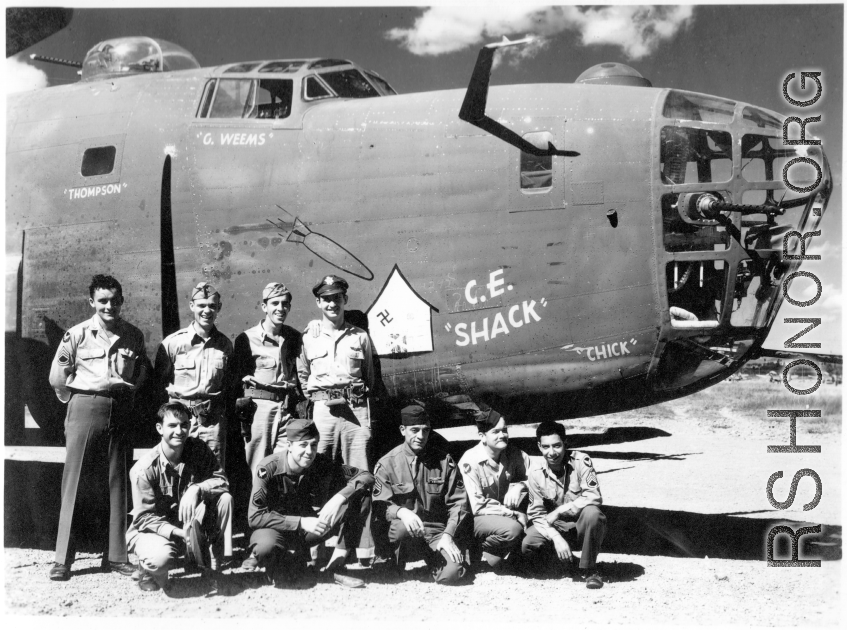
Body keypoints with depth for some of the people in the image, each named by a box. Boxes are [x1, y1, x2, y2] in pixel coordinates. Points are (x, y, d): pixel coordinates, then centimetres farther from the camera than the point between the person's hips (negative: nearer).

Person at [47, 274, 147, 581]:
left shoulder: (134, 336, 6)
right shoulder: (77, 334, -3)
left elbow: (142, 372, 18)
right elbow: (57, 377, 2)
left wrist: (128, 392, 7)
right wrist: (76, 401, 6)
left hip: (120, 413, 3)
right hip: (85, 410, -3)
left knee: (116, 484, 6)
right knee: (74, 482, -1)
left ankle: (116, 555, 14)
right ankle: (63, 558, 4)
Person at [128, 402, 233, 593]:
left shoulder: (198, 449, -8)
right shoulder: (144, 468, -20)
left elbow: (221, 480, -13)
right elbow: (144, 517, -19)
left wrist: (196, 489, -34)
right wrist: (177, 532, -34)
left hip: (190, 525, 4)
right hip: (151, 529, -4)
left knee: (224, 498, -20)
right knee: (160, 556, -38)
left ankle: (213, 565, -7)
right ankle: (150, 570, 2)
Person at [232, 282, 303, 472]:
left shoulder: (294, 337, 12)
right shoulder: (247, 338, 0)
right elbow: (235, 376, 7)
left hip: (288, 409, 3)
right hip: (259, 406, -3)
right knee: (258, 468, -1)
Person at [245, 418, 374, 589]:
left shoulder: (322, 465, -12)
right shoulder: (268, 469, -22)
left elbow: (367, 476, -12)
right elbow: (255, 516, -25)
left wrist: (339, 498, -30)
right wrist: (301, 523, -31)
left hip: (309, 530, 4)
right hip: (277, 529, -4)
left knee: (360, 495, -15)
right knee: (266, 546, -42)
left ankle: (336, 566, -11)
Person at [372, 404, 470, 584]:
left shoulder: (444, 461, 5)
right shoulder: (387, 464, -1)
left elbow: (458, 502, 2)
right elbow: (380, 506, -10)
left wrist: (448, 535, -11)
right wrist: (401, 511, -31)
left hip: (438, 530, 2)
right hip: (405, 528, -2)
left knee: (451, 573, -24)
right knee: (402, 527, -38)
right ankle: (397, 564, -6)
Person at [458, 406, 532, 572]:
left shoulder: (514, 454, -4)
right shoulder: (470, 462, -18)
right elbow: (478, 507, -18)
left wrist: (519, 486, -19)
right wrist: (513, 514, -23)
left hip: (507, 512, 6)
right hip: (479, 519, -6)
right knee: (513, 529, -33)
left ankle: (514, 555, -3)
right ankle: (483, 550, -4)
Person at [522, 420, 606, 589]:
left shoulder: (580, 461, -16)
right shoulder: (536, 474, -8)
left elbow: (594, 497, -23)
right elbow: (537, 514, -6)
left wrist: (559, 510, -25)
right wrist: (557, 538, -22)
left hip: (582, 524, -2)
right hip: (555, 526, 2)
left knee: (592, 512, -36)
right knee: (528, 545, -25)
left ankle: (589, 569, -14)